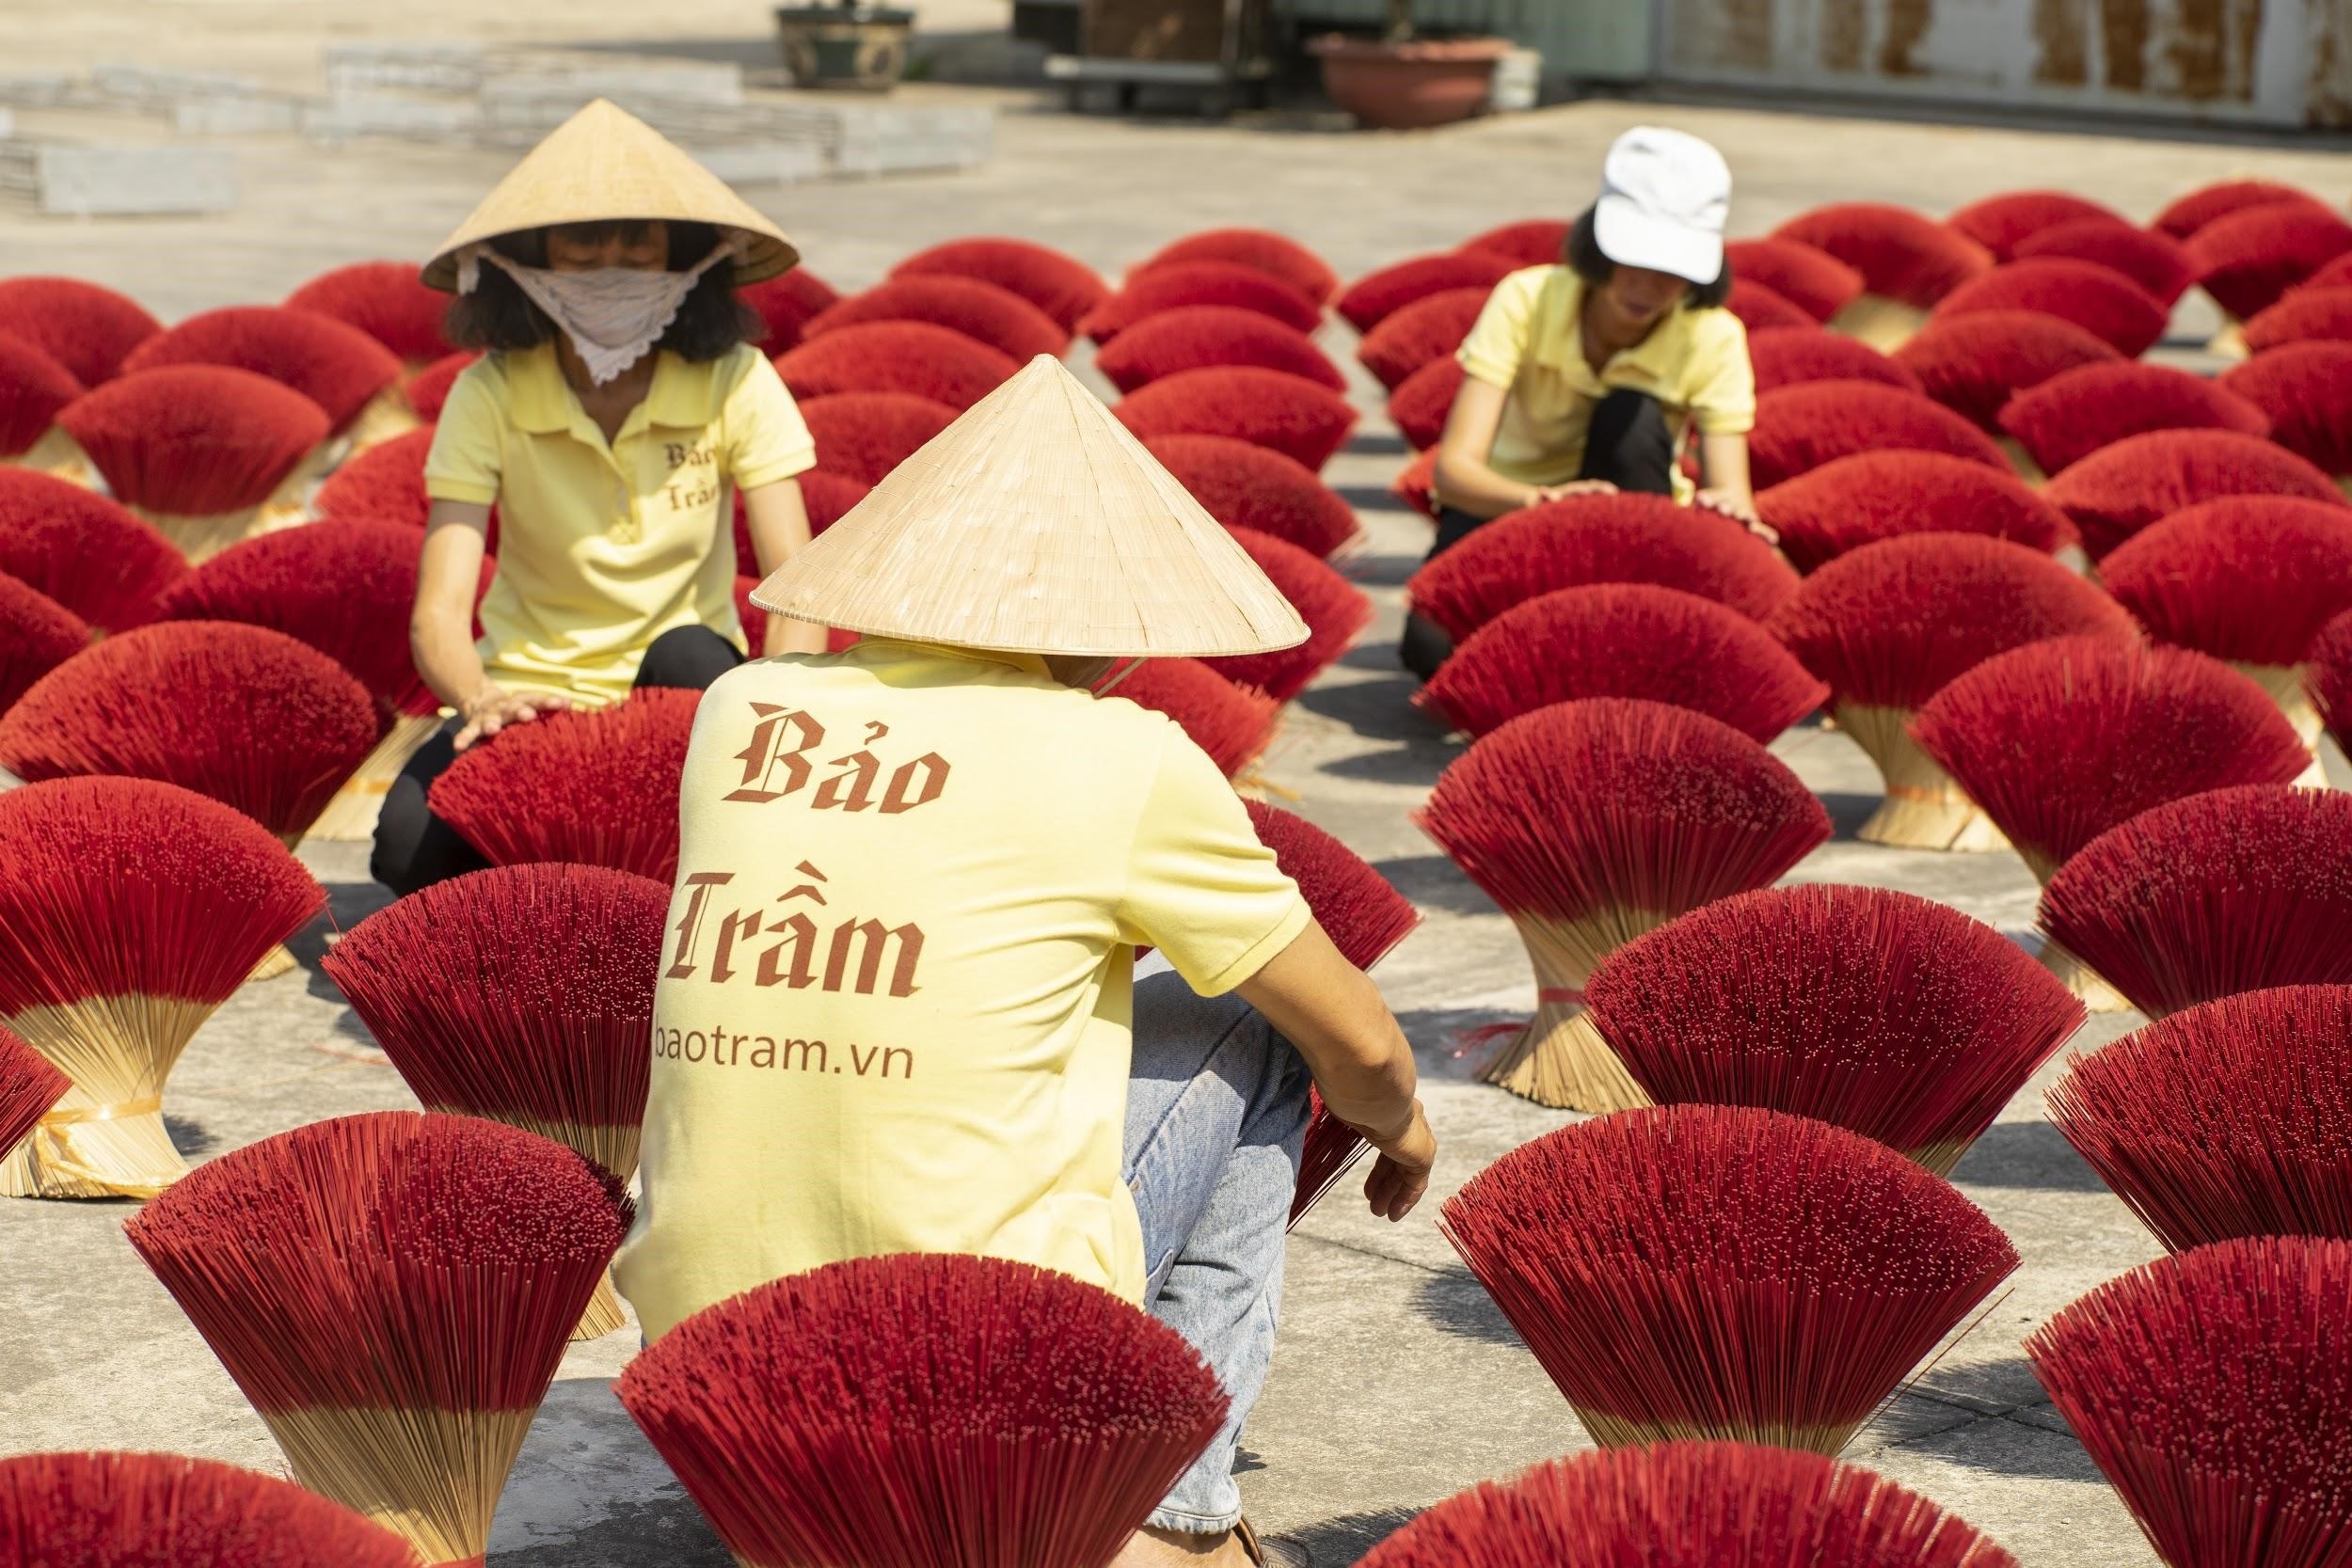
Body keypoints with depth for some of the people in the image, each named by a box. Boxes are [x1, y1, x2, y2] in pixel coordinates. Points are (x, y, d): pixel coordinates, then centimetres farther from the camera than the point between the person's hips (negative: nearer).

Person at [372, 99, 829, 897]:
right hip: (533, 695, 0)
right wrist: (477, 699, -44)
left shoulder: (735, 384, -9)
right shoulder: (490, 397, -11)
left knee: (690, 658, -35)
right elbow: (438, 610, -20)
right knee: (411, 843, -29)